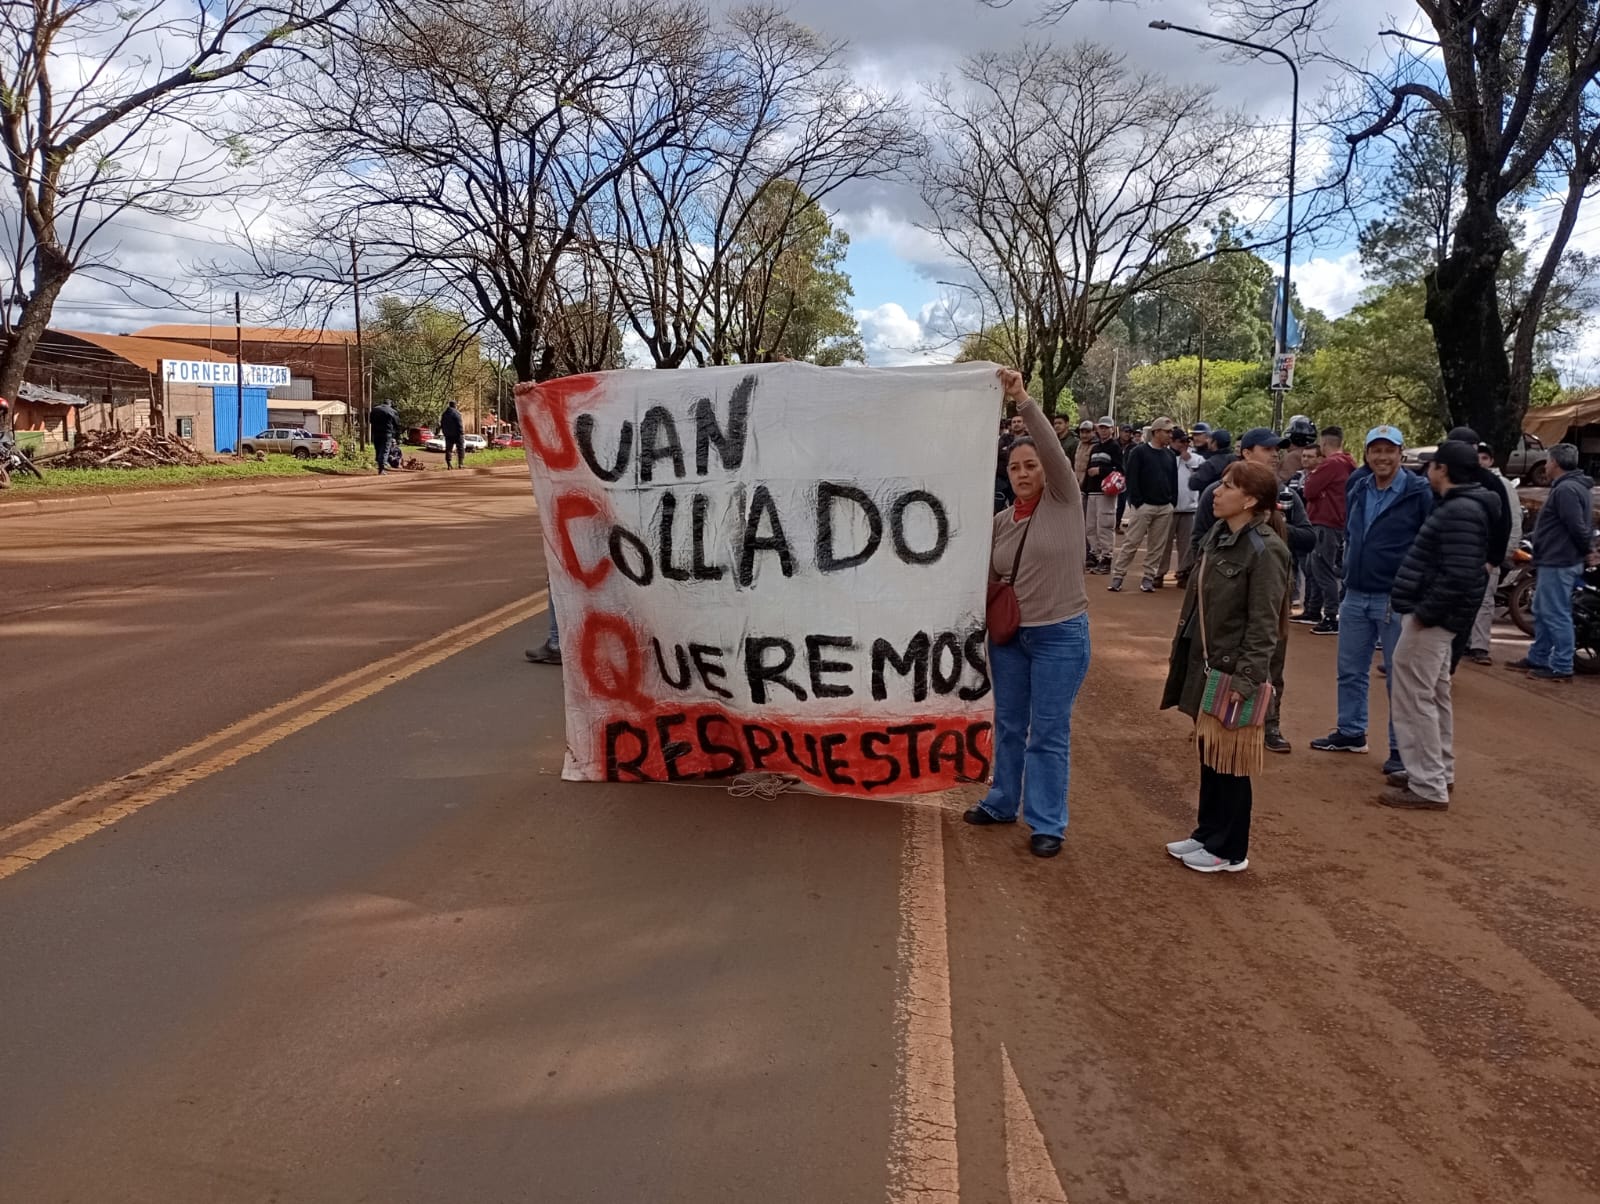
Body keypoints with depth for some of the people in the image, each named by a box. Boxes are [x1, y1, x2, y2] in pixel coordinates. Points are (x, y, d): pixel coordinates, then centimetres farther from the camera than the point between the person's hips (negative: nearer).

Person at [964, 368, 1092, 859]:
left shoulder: (1064, 502, -6)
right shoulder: (1000, 520, 6)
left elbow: (1054, 449, -22)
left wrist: (1023, 400, -29)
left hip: (1060, 635, -5)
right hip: (1009, 634, 5)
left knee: (1049, 733, 2)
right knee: (1008, 724, 16)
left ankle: (1047, 824, 13)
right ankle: (1002, 803, 33)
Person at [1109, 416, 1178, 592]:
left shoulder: (1170, 455, 13)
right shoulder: (1139, 452, -4)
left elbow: (1174, 481, 17)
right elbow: (1131, 478, -8)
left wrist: (1173, 502, 7)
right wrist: (1136, 502, -14)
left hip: (1165, 508, 5)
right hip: (1144, 505, -5)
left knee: (1157, 546, 6)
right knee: (1131, 542, -5)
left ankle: (1149, 577, 13)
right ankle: (1117, 576, -1)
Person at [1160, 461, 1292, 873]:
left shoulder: (1265, 550, -19)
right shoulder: (1218, 534, 7)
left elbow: (1264, 624, -19)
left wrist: (1246, 680, -21)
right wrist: (1180, 650, 17)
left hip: (1231, 669, -8)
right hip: (1203, 662, 8)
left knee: (1228, 760, 5)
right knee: (1208, 753, 17)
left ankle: (1229, 850, 19)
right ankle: (1207, 833, 32)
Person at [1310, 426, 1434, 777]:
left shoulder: (1419, 493, -11)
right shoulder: (1358, 489, 8)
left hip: (1396, 599, -6)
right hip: (1355, 596, 6)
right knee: (1350, 670, 15)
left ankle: (1401, 747, 12)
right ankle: (1350, 732, 29)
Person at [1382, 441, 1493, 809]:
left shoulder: (1460, 511, -19)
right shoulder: (1458, 505, 14)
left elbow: (1458, 576, -27)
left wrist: (1424, 613, -20)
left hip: (1430, 616, -11)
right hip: (1435, 615, 11)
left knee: (1413, 698, -7)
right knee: (1433, 695, 19)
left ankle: (1428, 788, -3)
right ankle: (1438, 772, 30)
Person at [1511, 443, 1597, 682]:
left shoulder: (1565, 489, -19)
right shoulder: (1577, 486, 16)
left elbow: (1578, 526, -23)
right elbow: (1582, 525, 19)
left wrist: (1587, 550, -9)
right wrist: (1588, 549, 13)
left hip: (1558, 563, -11)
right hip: (1554, 561, 11)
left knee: (1556, 615, -7)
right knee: (1542, 613, 18)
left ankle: (1562, 668, -3)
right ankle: (1537, 659, 27)